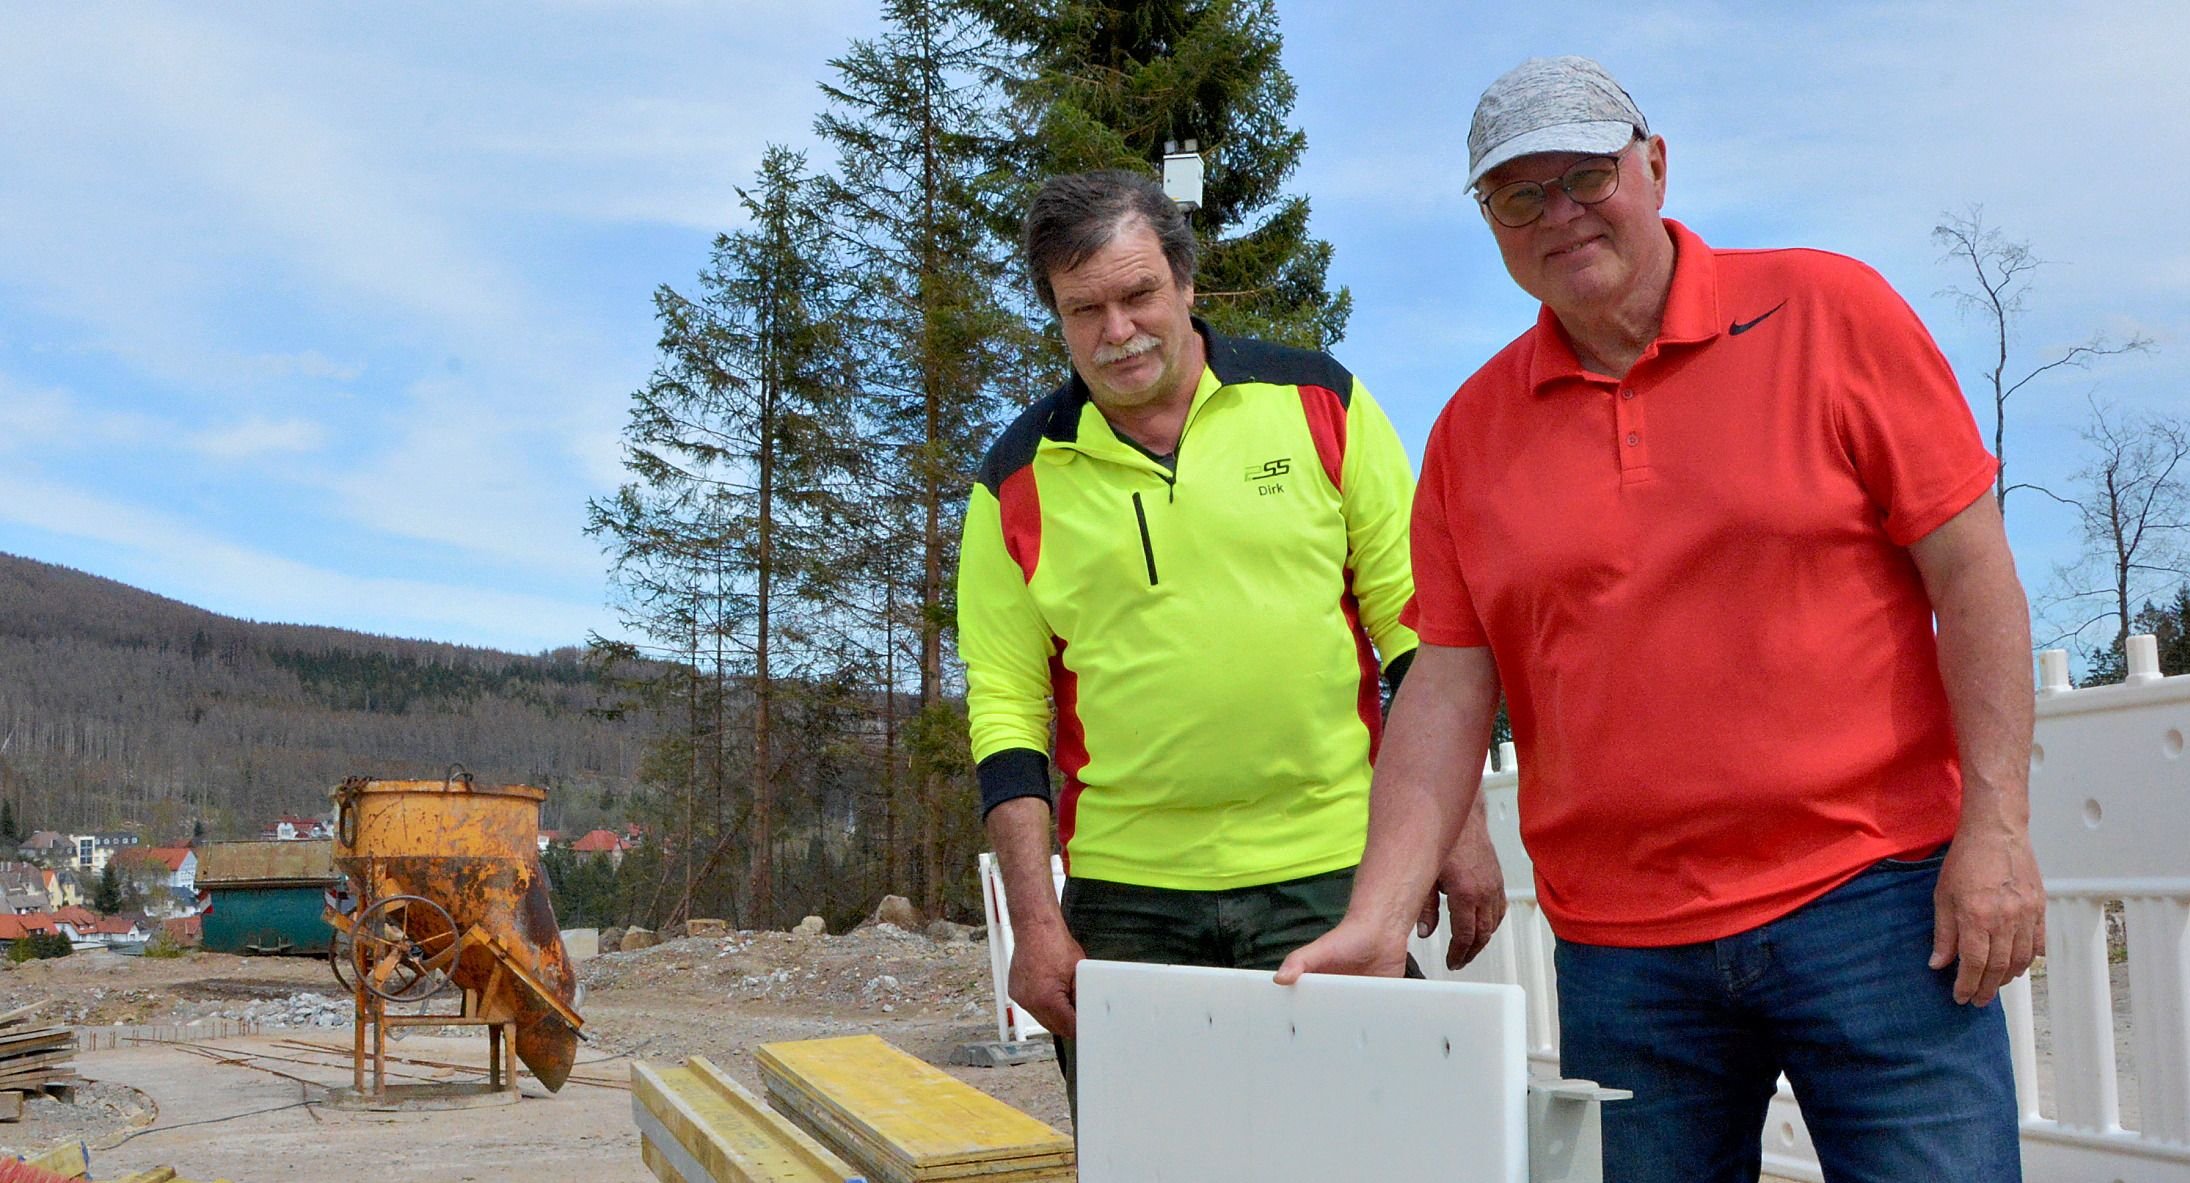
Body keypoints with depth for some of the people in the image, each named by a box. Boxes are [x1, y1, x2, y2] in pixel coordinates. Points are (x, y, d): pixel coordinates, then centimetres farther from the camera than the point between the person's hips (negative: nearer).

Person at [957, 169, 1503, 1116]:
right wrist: (1035, 919, -3)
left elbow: (1419, 626, 4)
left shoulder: (1321, 404, 2)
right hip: (1122, 899, 1)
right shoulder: (1018, 481, 3)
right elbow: (1004, 708, 4)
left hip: (1328, 875, 0)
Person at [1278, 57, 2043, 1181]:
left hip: (1869, 894, -2)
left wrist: (1996, 824, -8)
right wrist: (1376, 920, -6)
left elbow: (1970, 569, -1)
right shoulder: (1471, 429, 6)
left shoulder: (1828, 312, 0)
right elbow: (1448, 687, 3)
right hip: (1618, 947, 3)